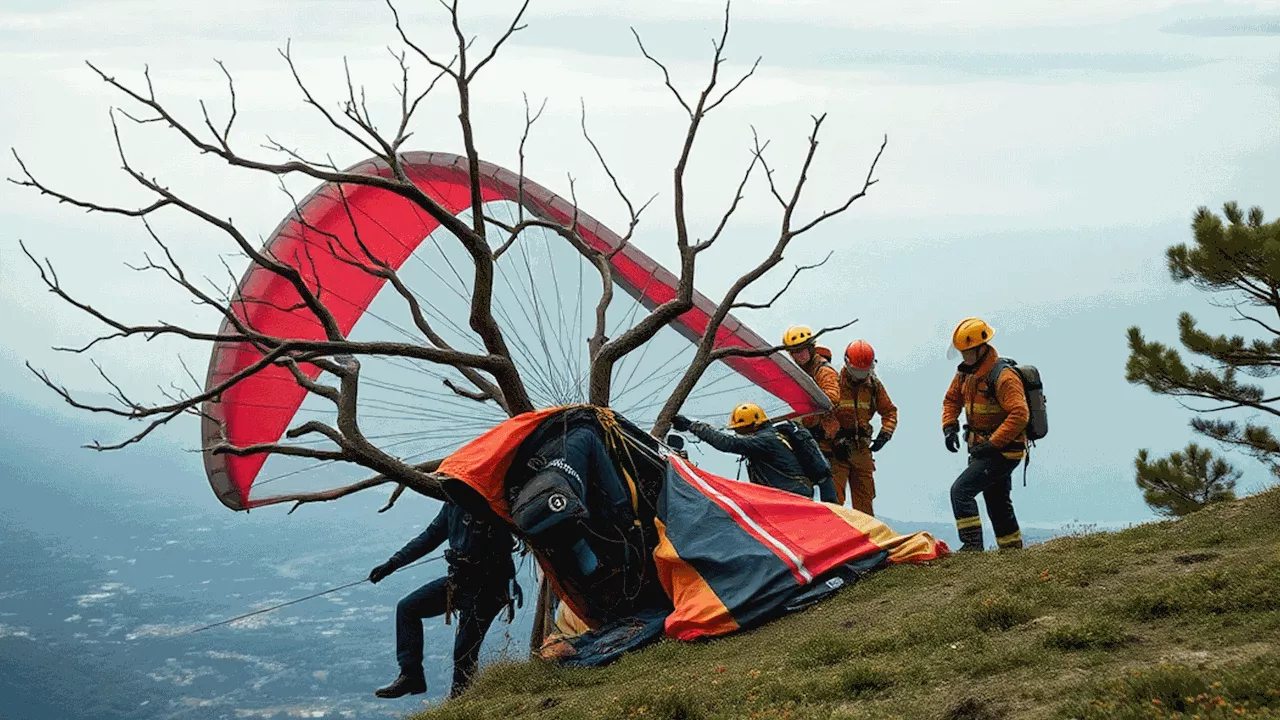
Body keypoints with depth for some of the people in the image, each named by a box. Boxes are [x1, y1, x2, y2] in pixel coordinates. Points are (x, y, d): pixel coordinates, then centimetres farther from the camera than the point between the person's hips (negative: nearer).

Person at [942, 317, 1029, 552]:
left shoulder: (1003, 377, -21)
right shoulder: (966, 372, 6)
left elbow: (1019, 414, -28)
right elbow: (952, 399, 18)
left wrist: (993, 444, -29)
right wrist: (949, 427, 0)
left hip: (1002, 451, -10)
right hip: (984, 450, 10)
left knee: (961, 490, -18)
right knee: (998, 505, 19)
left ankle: (972, 545, -18)